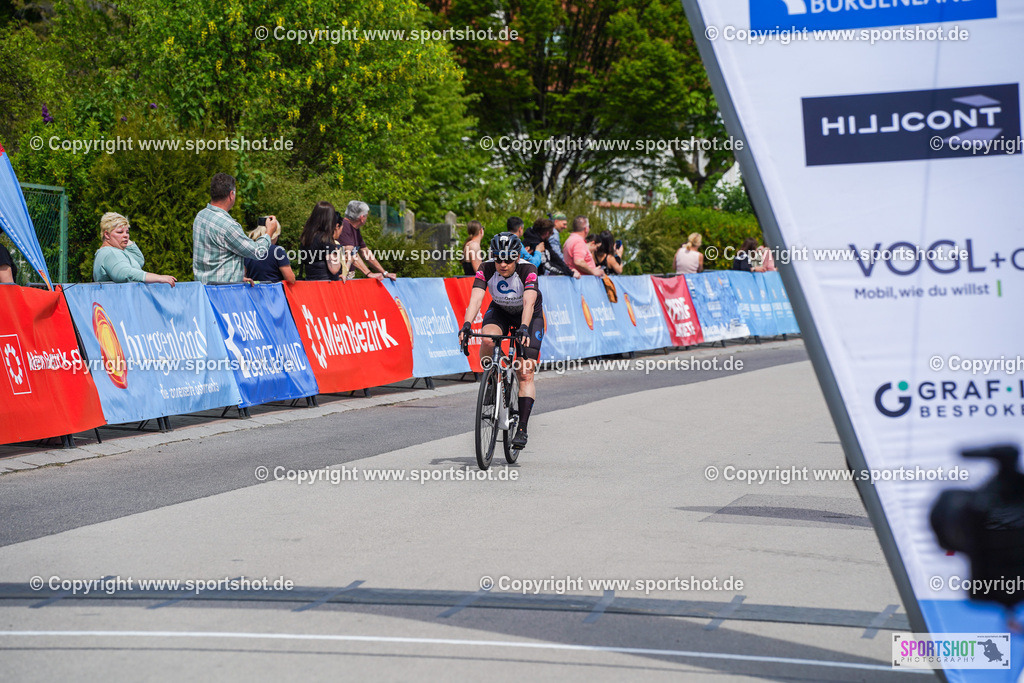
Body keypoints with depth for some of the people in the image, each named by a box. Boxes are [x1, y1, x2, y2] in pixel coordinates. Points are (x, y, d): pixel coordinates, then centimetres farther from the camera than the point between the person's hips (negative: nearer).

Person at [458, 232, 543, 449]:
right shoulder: (486, 269, -25)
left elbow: (529, 302, -45)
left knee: (525, 374, -13)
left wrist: (524, 328, -61)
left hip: (530, 315, -2)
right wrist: (467, 324, -53)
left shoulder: (528, 270, -32)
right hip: (499, 311, 2)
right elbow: (476, 299, -36)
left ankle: (522, 429, -12)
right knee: (488, 341, -33)